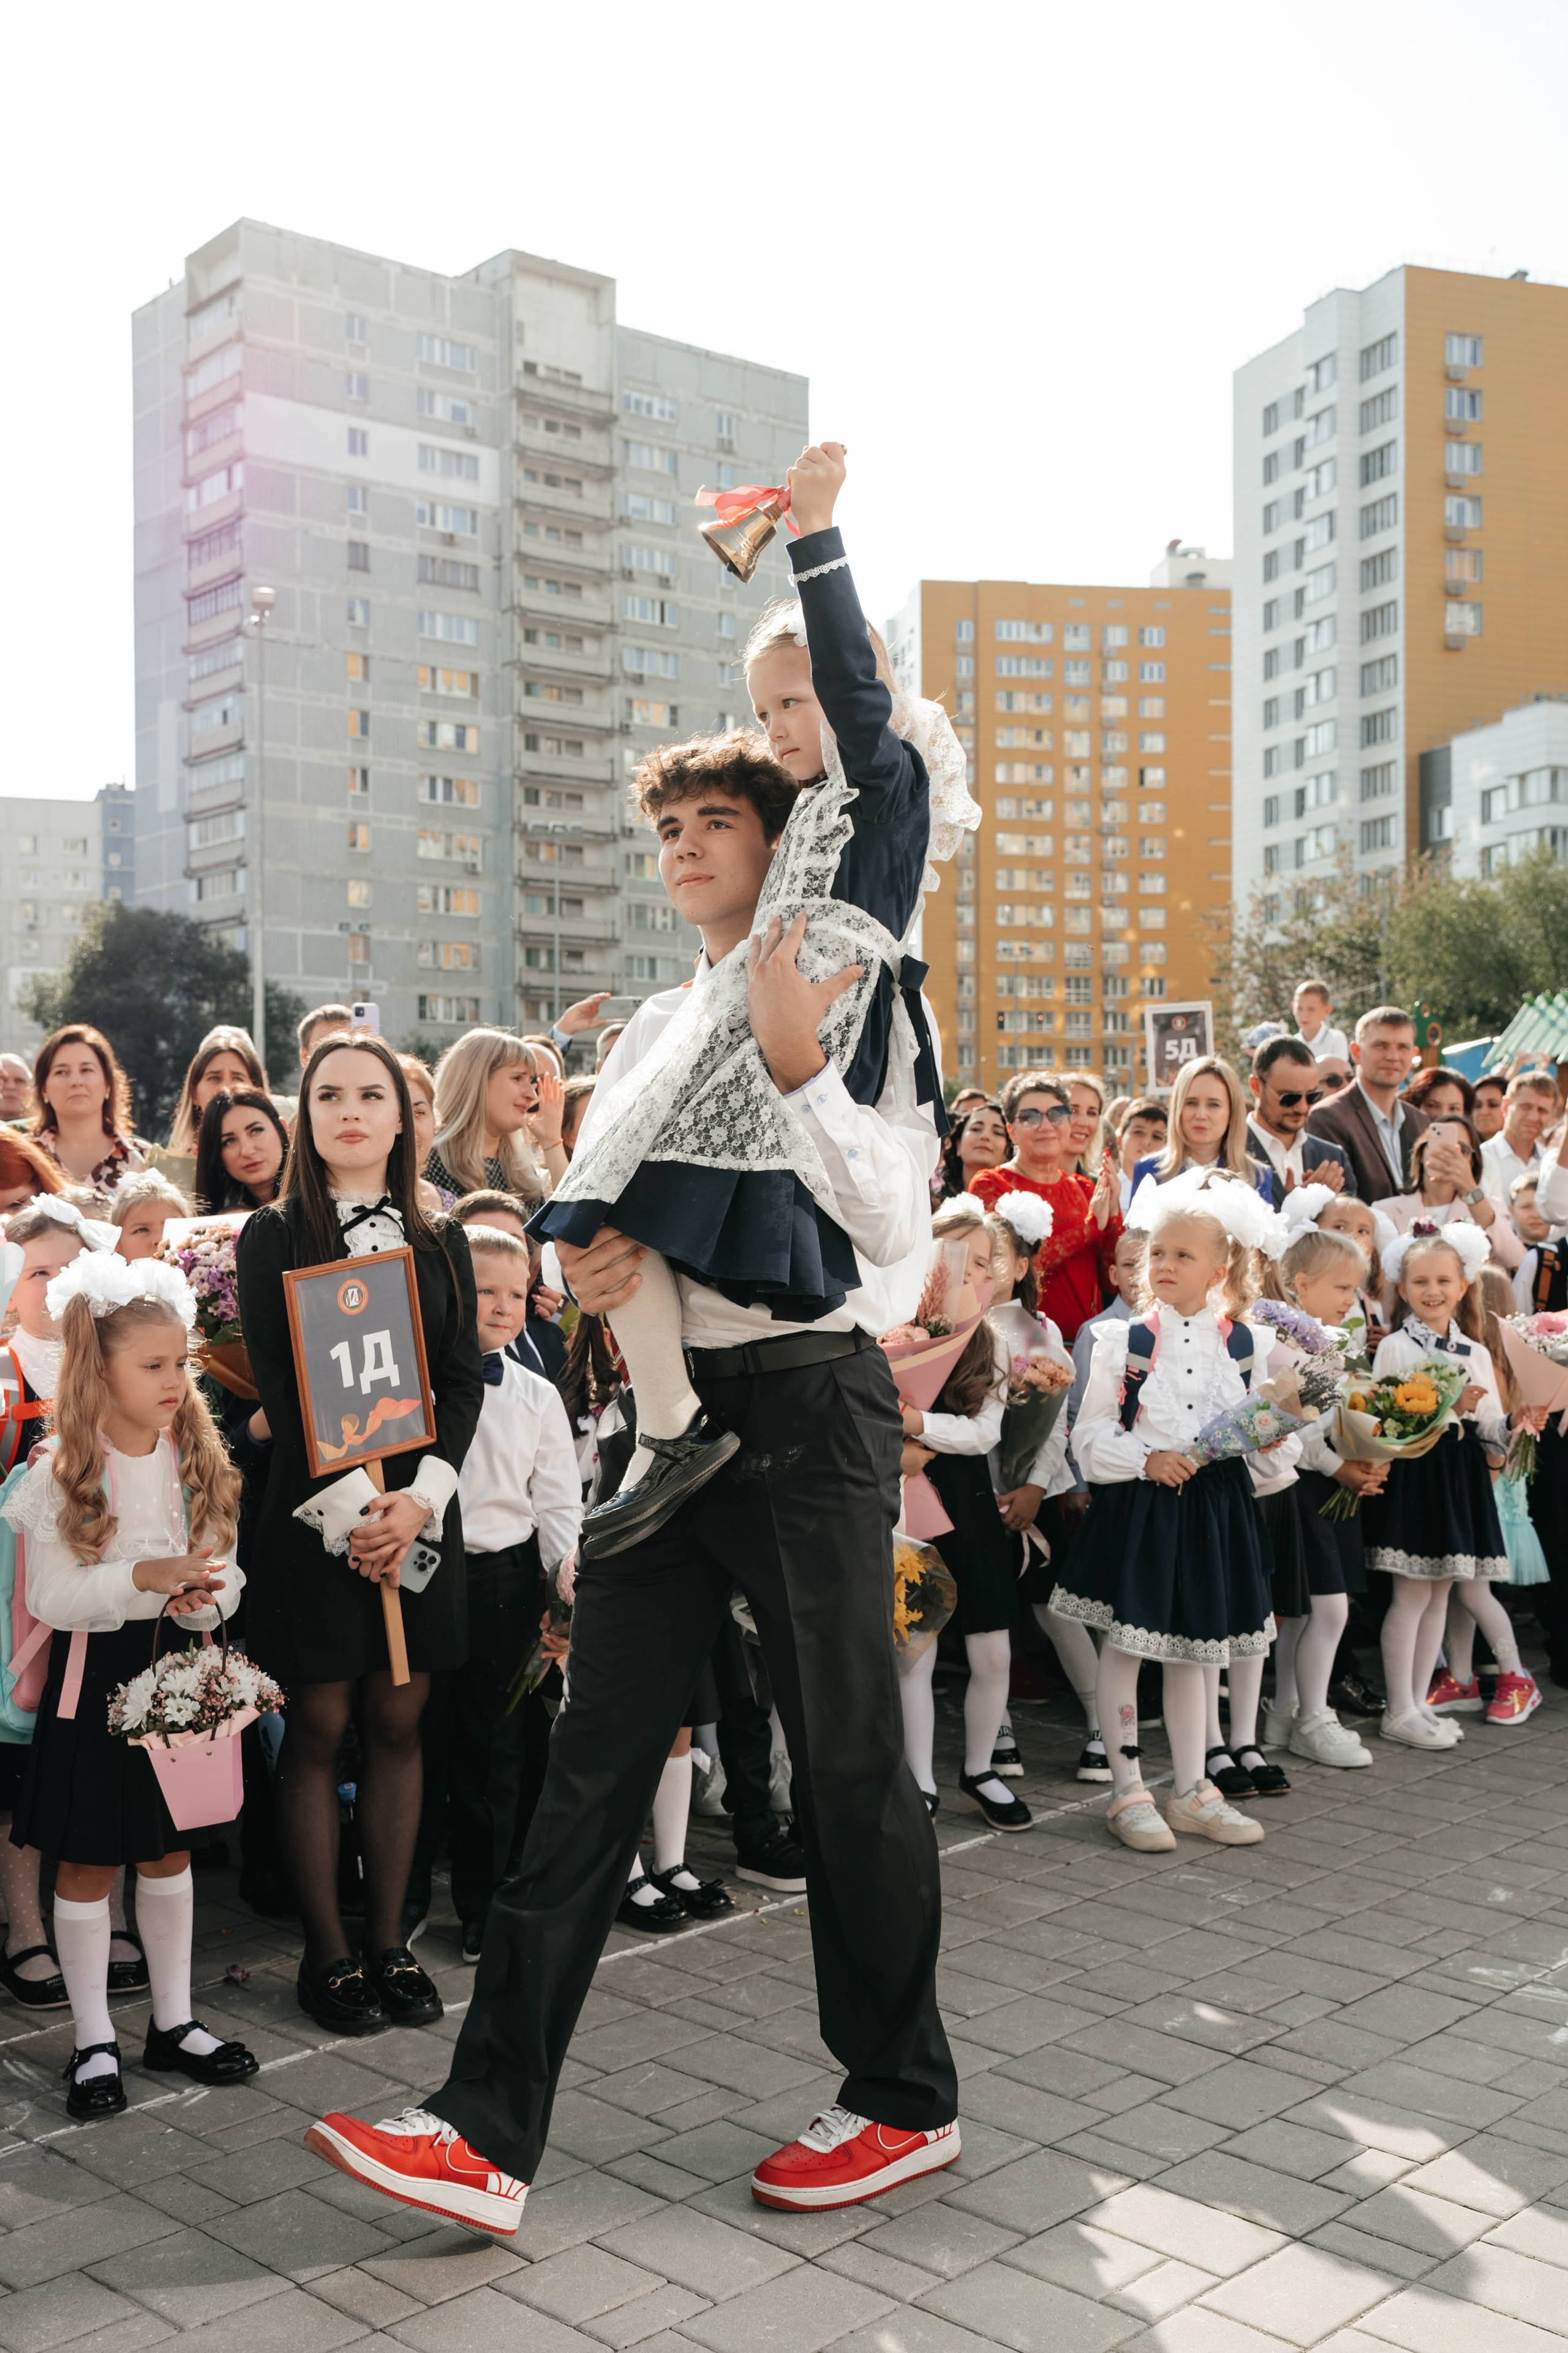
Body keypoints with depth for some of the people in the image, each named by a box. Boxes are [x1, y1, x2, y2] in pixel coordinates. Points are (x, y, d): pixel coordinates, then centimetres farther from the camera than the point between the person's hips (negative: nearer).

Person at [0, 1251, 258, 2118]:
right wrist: (143, 1577, -26)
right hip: (93, 1679, -4)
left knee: (169, 1853, 14)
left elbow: (225, 1572, 4)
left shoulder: (200, 1462, 0)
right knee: (86, 1865, 5)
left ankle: (173, 2024, 28)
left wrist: (204, 1597, -19)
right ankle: (94, 2044, 18)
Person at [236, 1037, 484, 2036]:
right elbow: (277, 1384, -6)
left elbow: (465, 1380, 4)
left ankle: (389, 1942, 18)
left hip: (421, 1511, 3)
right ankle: (327, 1953, 13)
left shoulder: (441, 1242, 10)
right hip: (314, 1510, -3)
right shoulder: (273, 1237, 2)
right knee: (320, 1728, 2)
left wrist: (420, 1497, -11)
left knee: (398, 1726, 8)